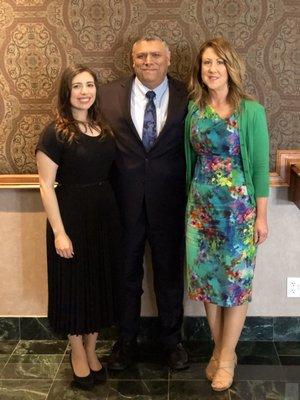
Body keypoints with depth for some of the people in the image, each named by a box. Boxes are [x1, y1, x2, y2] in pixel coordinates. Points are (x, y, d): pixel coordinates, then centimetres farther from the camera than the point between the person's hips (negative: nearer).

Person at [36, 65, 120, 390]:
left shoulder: (103, 128, 6)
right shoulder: (55, 132, -10)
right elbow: (46, 186, -12)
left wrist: (114, 212, 4)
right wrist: (59, 232, -16)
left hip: (105, 214, 6)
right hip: (71, 216, -5)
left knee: (100, 283, 14)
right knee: (74, 285, 8)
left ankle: (91, 350, 33)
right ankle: (77, 353, 29)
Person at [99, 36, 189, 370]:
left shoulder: (186, 97, -2)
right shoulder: (110, 95, -1)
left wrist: (190, 197, -6)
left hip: (169, 201, 0)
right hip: (125, 201, 1)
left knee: (170, 273, 14)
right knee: (126, 273, 14)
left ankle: (172, 339, 34)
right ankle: (126, 340, 33)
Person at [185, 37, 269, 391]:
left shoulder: (251, 111, -7)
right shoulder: (193, 109, 3)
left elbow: (260, 166, -6)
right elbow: (190, 160, 9)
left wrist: (261, 215, -7)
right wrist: (190, 201, 10)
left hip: (238, 205, -3)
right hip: (201, 205, 4)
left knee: (236, 279, 5)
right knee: (206, 276, 10)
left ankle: (226, 357, 21)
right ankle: (219, 348, 29)